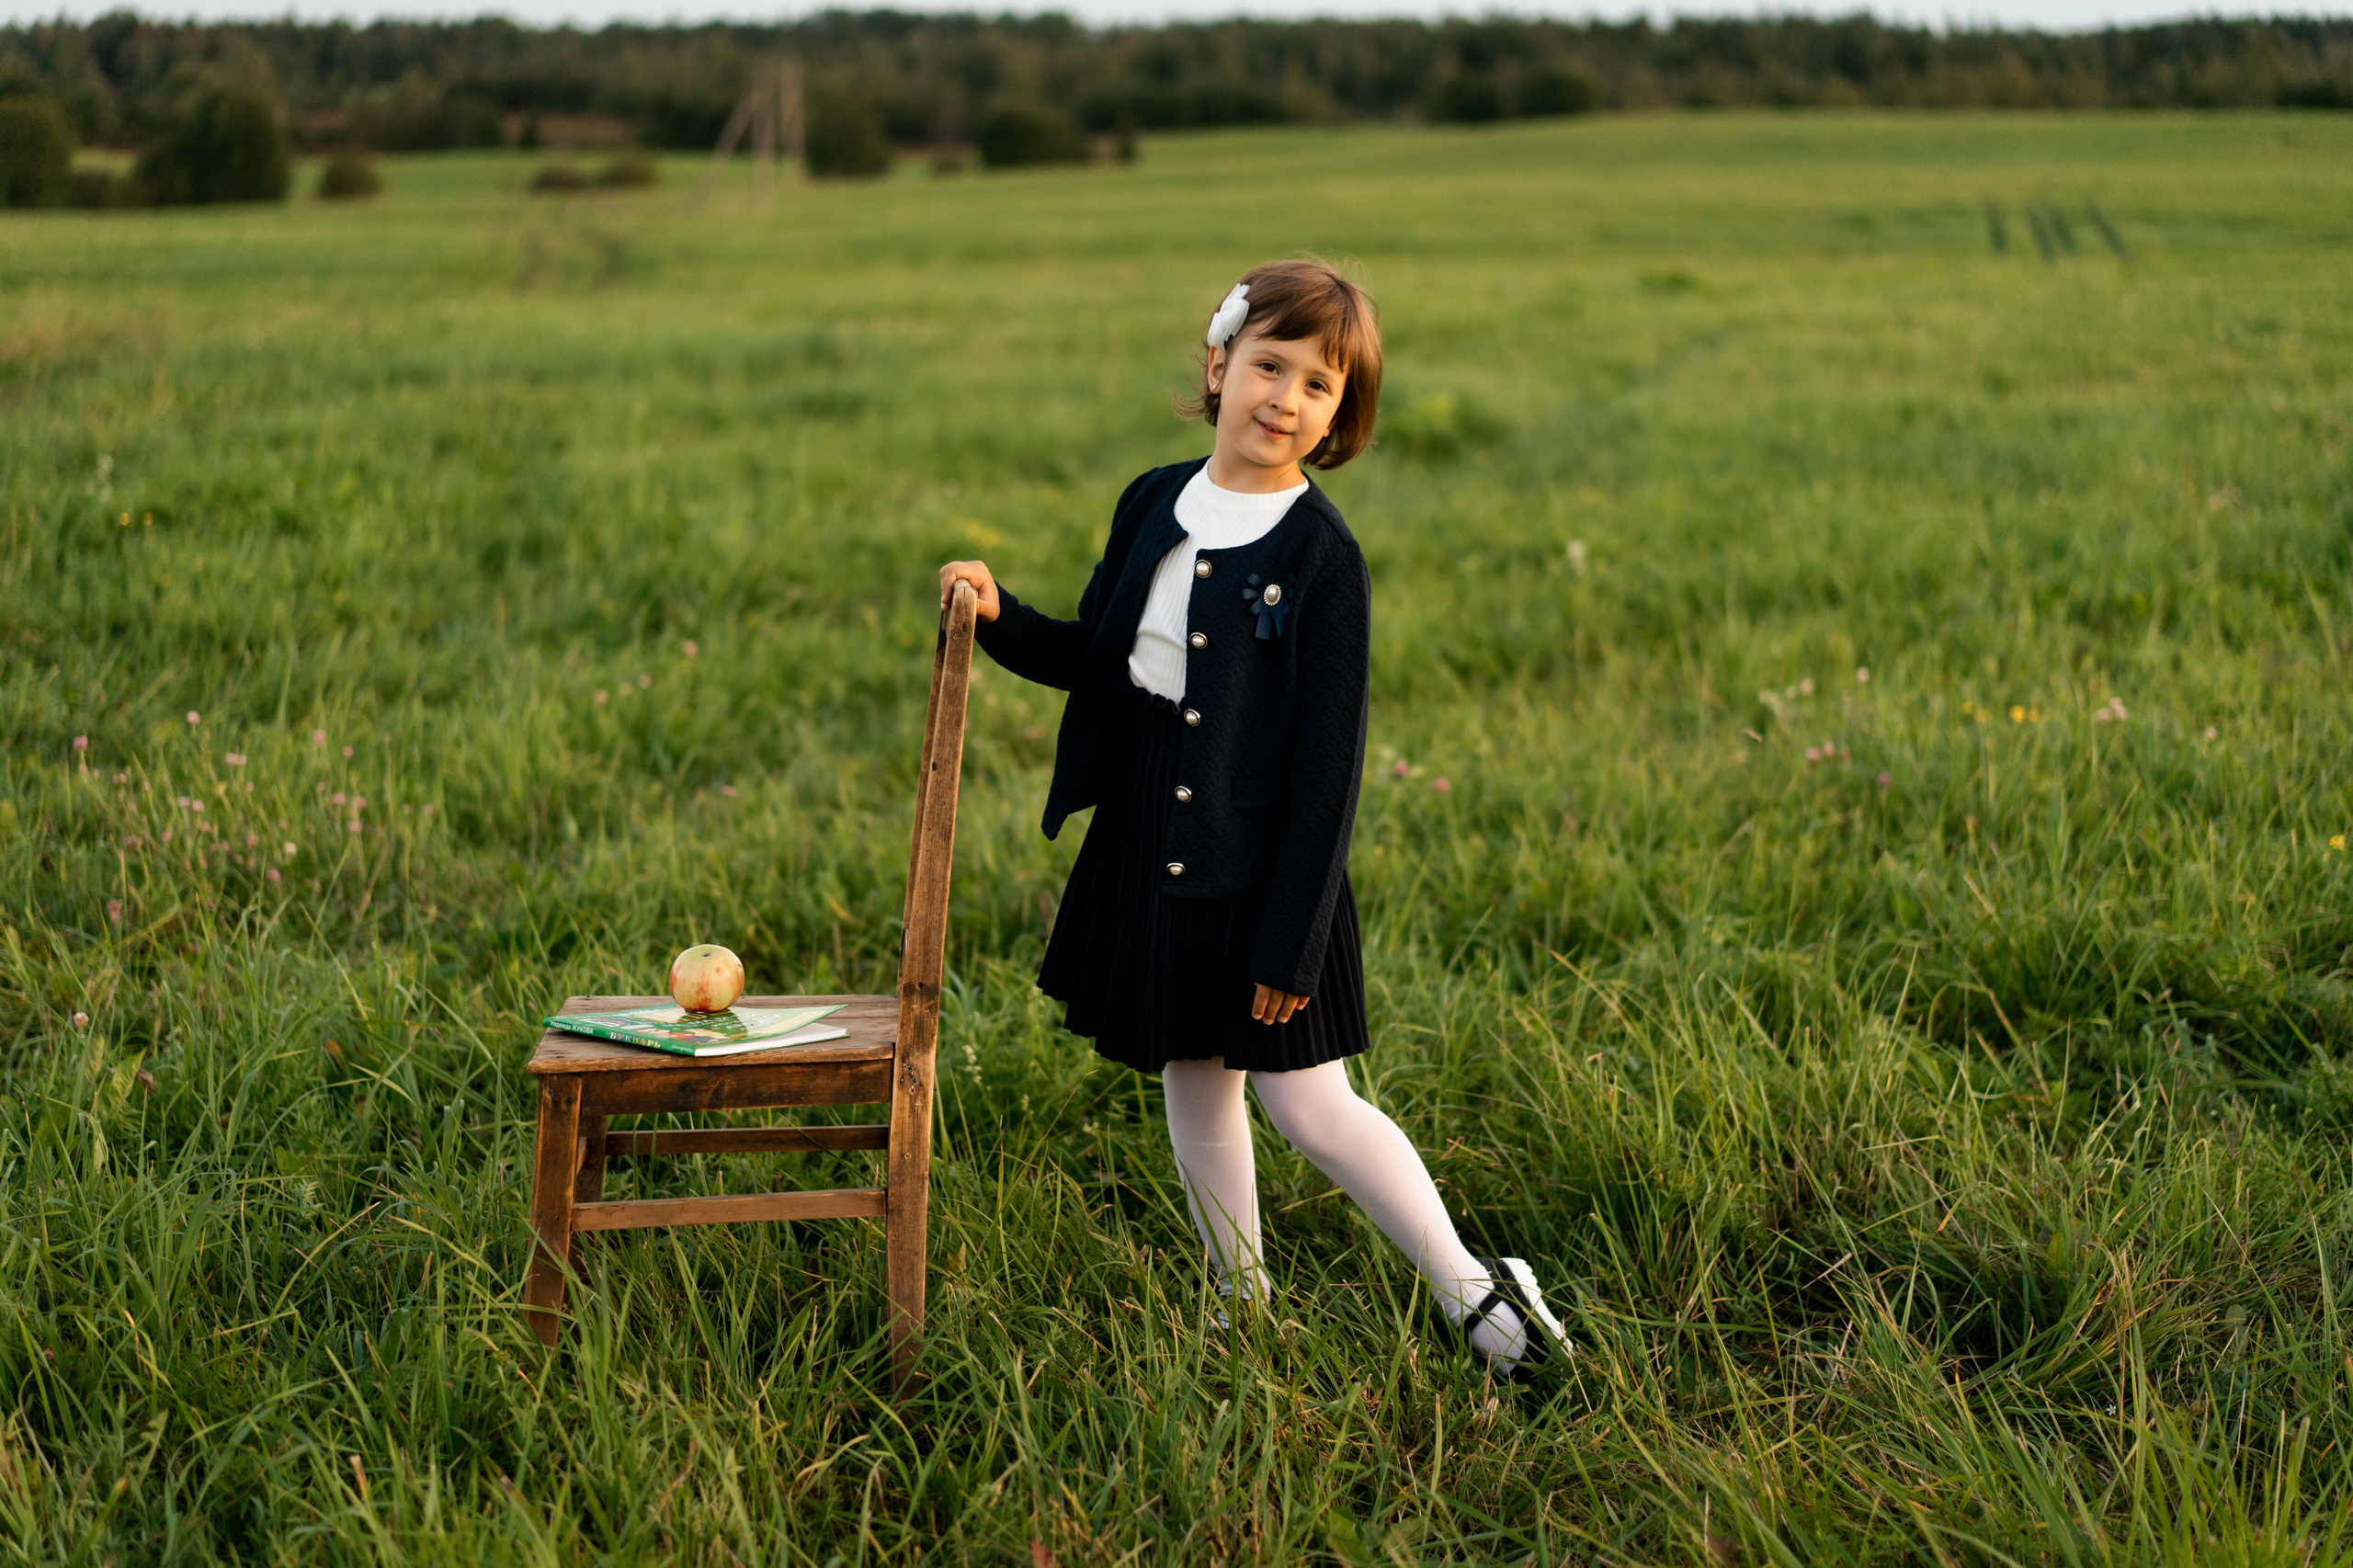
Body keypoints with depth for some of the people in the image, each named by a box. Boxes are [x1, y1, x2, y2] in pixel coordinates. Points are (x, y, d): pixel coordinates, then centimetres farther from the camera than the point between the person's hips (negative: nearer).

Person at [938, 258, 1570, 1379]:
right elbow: (1099, 659, 15)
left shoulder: (1322, 557, -14)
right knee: (1194, 1086, 16)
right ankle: (1242, 1305, 32)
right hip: (1148, 854, 6)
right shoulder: (1154, 505, 4)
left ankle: (1470, 1288, 14)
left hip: (1260, 868, -6)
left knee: (1305, 1104, -3)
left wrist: (1293, 940, -16)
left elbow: (1329, 764, -14)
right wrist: (1001, 619, -4)